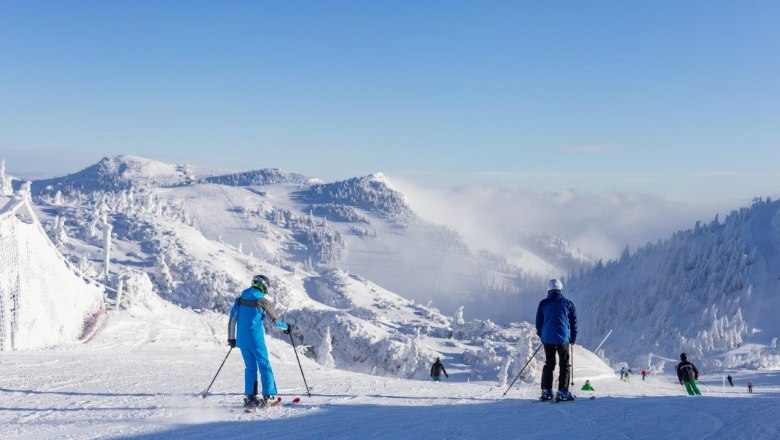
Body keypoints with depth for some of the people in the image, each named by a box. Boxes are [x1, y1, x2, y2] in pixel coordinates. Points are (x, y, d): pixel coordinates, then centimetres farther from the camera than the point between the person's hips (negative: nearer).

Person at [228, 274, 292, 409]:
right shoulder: (262, 301, -8)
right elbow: (275, 321, -3)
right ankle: (268, 397, 0)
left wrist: (231, 338, 17)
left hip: (242, 339, 5)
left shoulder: (240, 299, 7)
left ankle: (250, 397, 10)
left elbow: (232, 319, 8)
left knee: (250, 367, 13)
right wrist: (286, 327, 16)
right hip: (256, 339, -5)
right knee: (264, 366, 4)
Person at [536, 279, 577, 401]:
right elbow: (574, 321, 5)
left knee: (549, 364, 14)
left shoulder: (543, 303, 2)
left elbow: (538, 322, 7)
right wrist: (573, 337, 15)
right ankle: (563, 392, -1)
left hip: (547, 339, 2)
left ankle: (546, 391, 10)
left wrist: (542, 336, 21)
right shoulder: (567, 303, 0)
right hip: (563, 338, -2)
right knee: (564, 365, 6)